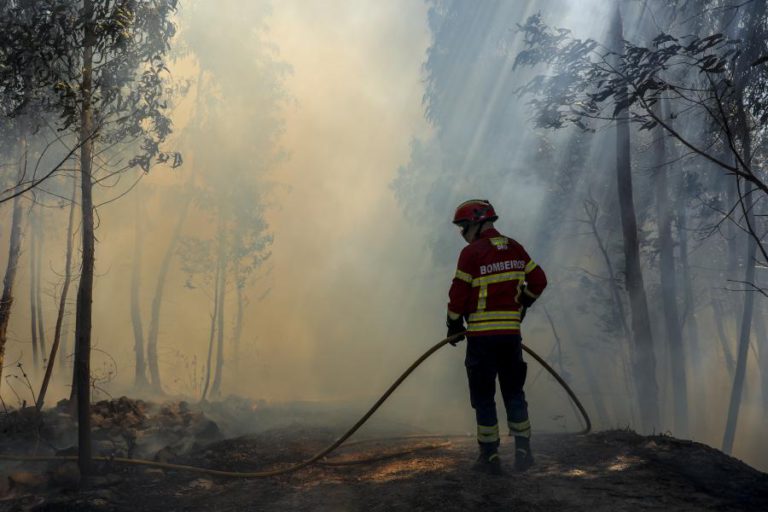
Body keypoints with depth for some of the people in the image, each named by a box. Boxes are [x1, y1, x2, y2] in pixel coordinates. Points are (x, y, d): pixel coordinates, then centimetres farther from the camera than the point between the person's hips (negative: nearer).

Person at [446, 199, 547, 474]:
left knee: (483, 395, 5)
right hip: (511, 332, 5)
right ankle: (523, 450, 11)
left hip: (482, 334, -5)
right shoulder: (515, 248, 8)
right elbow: (538, 280, 13)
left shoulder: (472, 253, -9)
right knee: (514, 391, 14)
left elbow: (458, 295, -9)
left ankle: (490, 456, 7)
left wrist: (454, 328, 4)